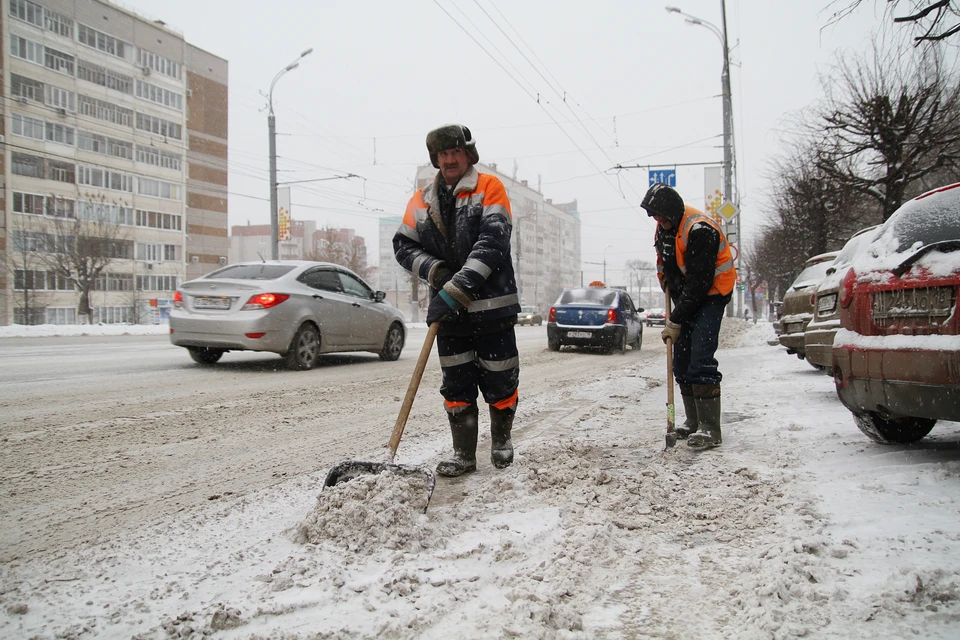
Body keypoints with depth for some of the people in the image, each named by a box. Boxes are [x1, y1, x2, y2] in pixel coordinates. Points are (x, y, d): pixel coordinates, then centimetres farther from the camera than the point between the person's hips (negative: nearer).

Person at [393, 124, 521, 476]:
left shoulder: (489, 187, -4)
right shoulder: (422, 200, 10)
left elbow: (492, 242, -17)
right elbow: (403, 245, 9)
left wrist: (457, 289, -24)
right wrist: (433, 270, -11)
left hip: (492, 307, -3)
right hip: (448, 311, 3)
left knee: (499, 381, 7)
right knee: (456, 386, 7)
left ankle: (501, 440, 30)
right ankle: (463, 454, 19)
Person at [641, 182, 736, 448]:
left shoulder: (700, 230, -26)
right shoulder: (665, 226, 3)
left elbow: (698, 283, -26)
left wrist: (676, 321, -24)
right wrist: (666, 280, 9)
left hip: (710, 295, -9)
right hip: (685, 297, 9)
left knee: (700, 359, -18)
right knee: (681, 360, 8)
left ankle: (710, 429, -15)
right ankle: (694, 422, 18)